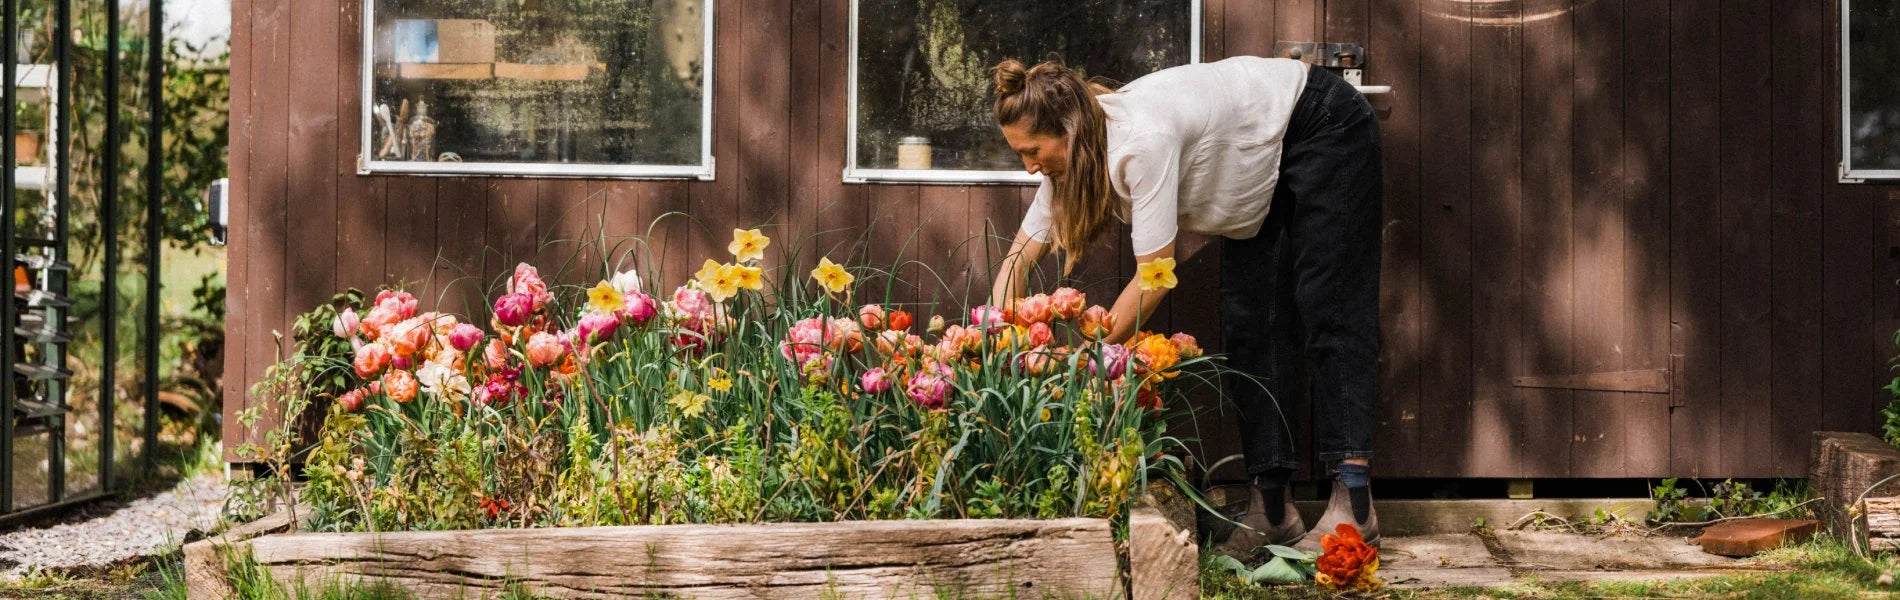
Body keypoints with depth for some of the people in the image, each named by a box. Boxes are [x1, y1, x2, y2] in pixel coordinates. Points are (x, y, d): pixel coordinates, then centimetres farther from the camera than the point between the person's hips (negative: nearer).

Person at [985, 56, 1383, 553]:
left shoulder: (1142, 141, -38)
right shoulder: (1073, 158, -13)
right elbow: (1018, 260, -9)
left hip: (1326, 128, -8)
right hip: (1265, 168, 8)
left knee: (1327, 309, -14)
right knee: (1247, 322, -1)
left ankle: (1354, 502, -16)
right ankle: (1272, 507, 0)